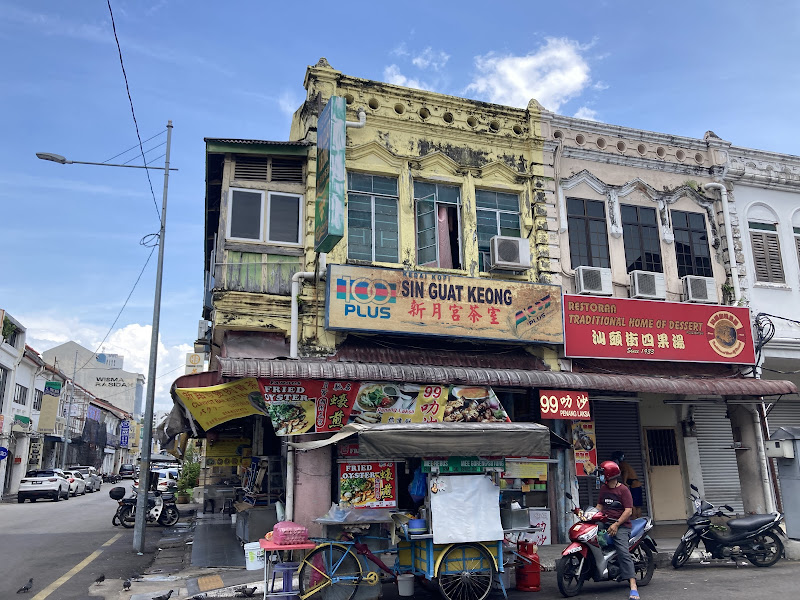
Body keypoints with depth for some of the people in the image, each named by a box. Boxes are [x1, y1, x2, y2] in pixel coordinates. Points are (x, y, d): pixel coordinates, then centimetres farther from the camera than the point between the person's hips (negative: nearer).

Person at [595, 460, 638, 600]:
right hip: (605, 524, 7)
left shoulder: (623, 490, -5)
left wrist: (616, 524, -19)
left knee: (623, 553, -22)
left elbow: (628, 510, -11)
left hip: (621, 525, -7)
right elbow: (599, 505, 22)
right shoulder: (603, 488, 17)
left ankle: (633, 588, -29)